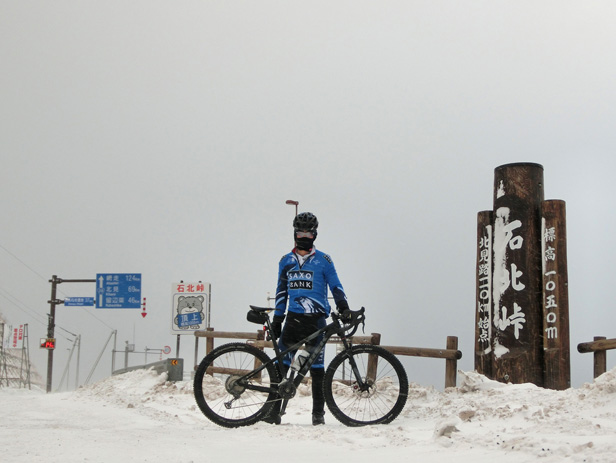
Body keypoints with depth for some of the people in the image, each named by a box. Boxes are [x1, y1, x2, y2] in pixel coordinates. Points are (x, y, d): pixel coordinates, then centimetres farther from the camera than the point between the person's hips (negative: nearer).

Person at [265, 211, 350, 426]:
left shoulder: (323, 260, 3)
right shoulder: (286, 261, 13)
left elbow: (335, 286, 3)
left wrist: (342, 305, -16)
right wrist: (277, 318, 15)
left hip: (316, 320, -3)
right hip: (292, 319, 3)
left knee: (316, 367, 0)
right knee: (281, 365, -4)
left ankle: (318, 413, 9)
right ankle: (274, 410, 0)